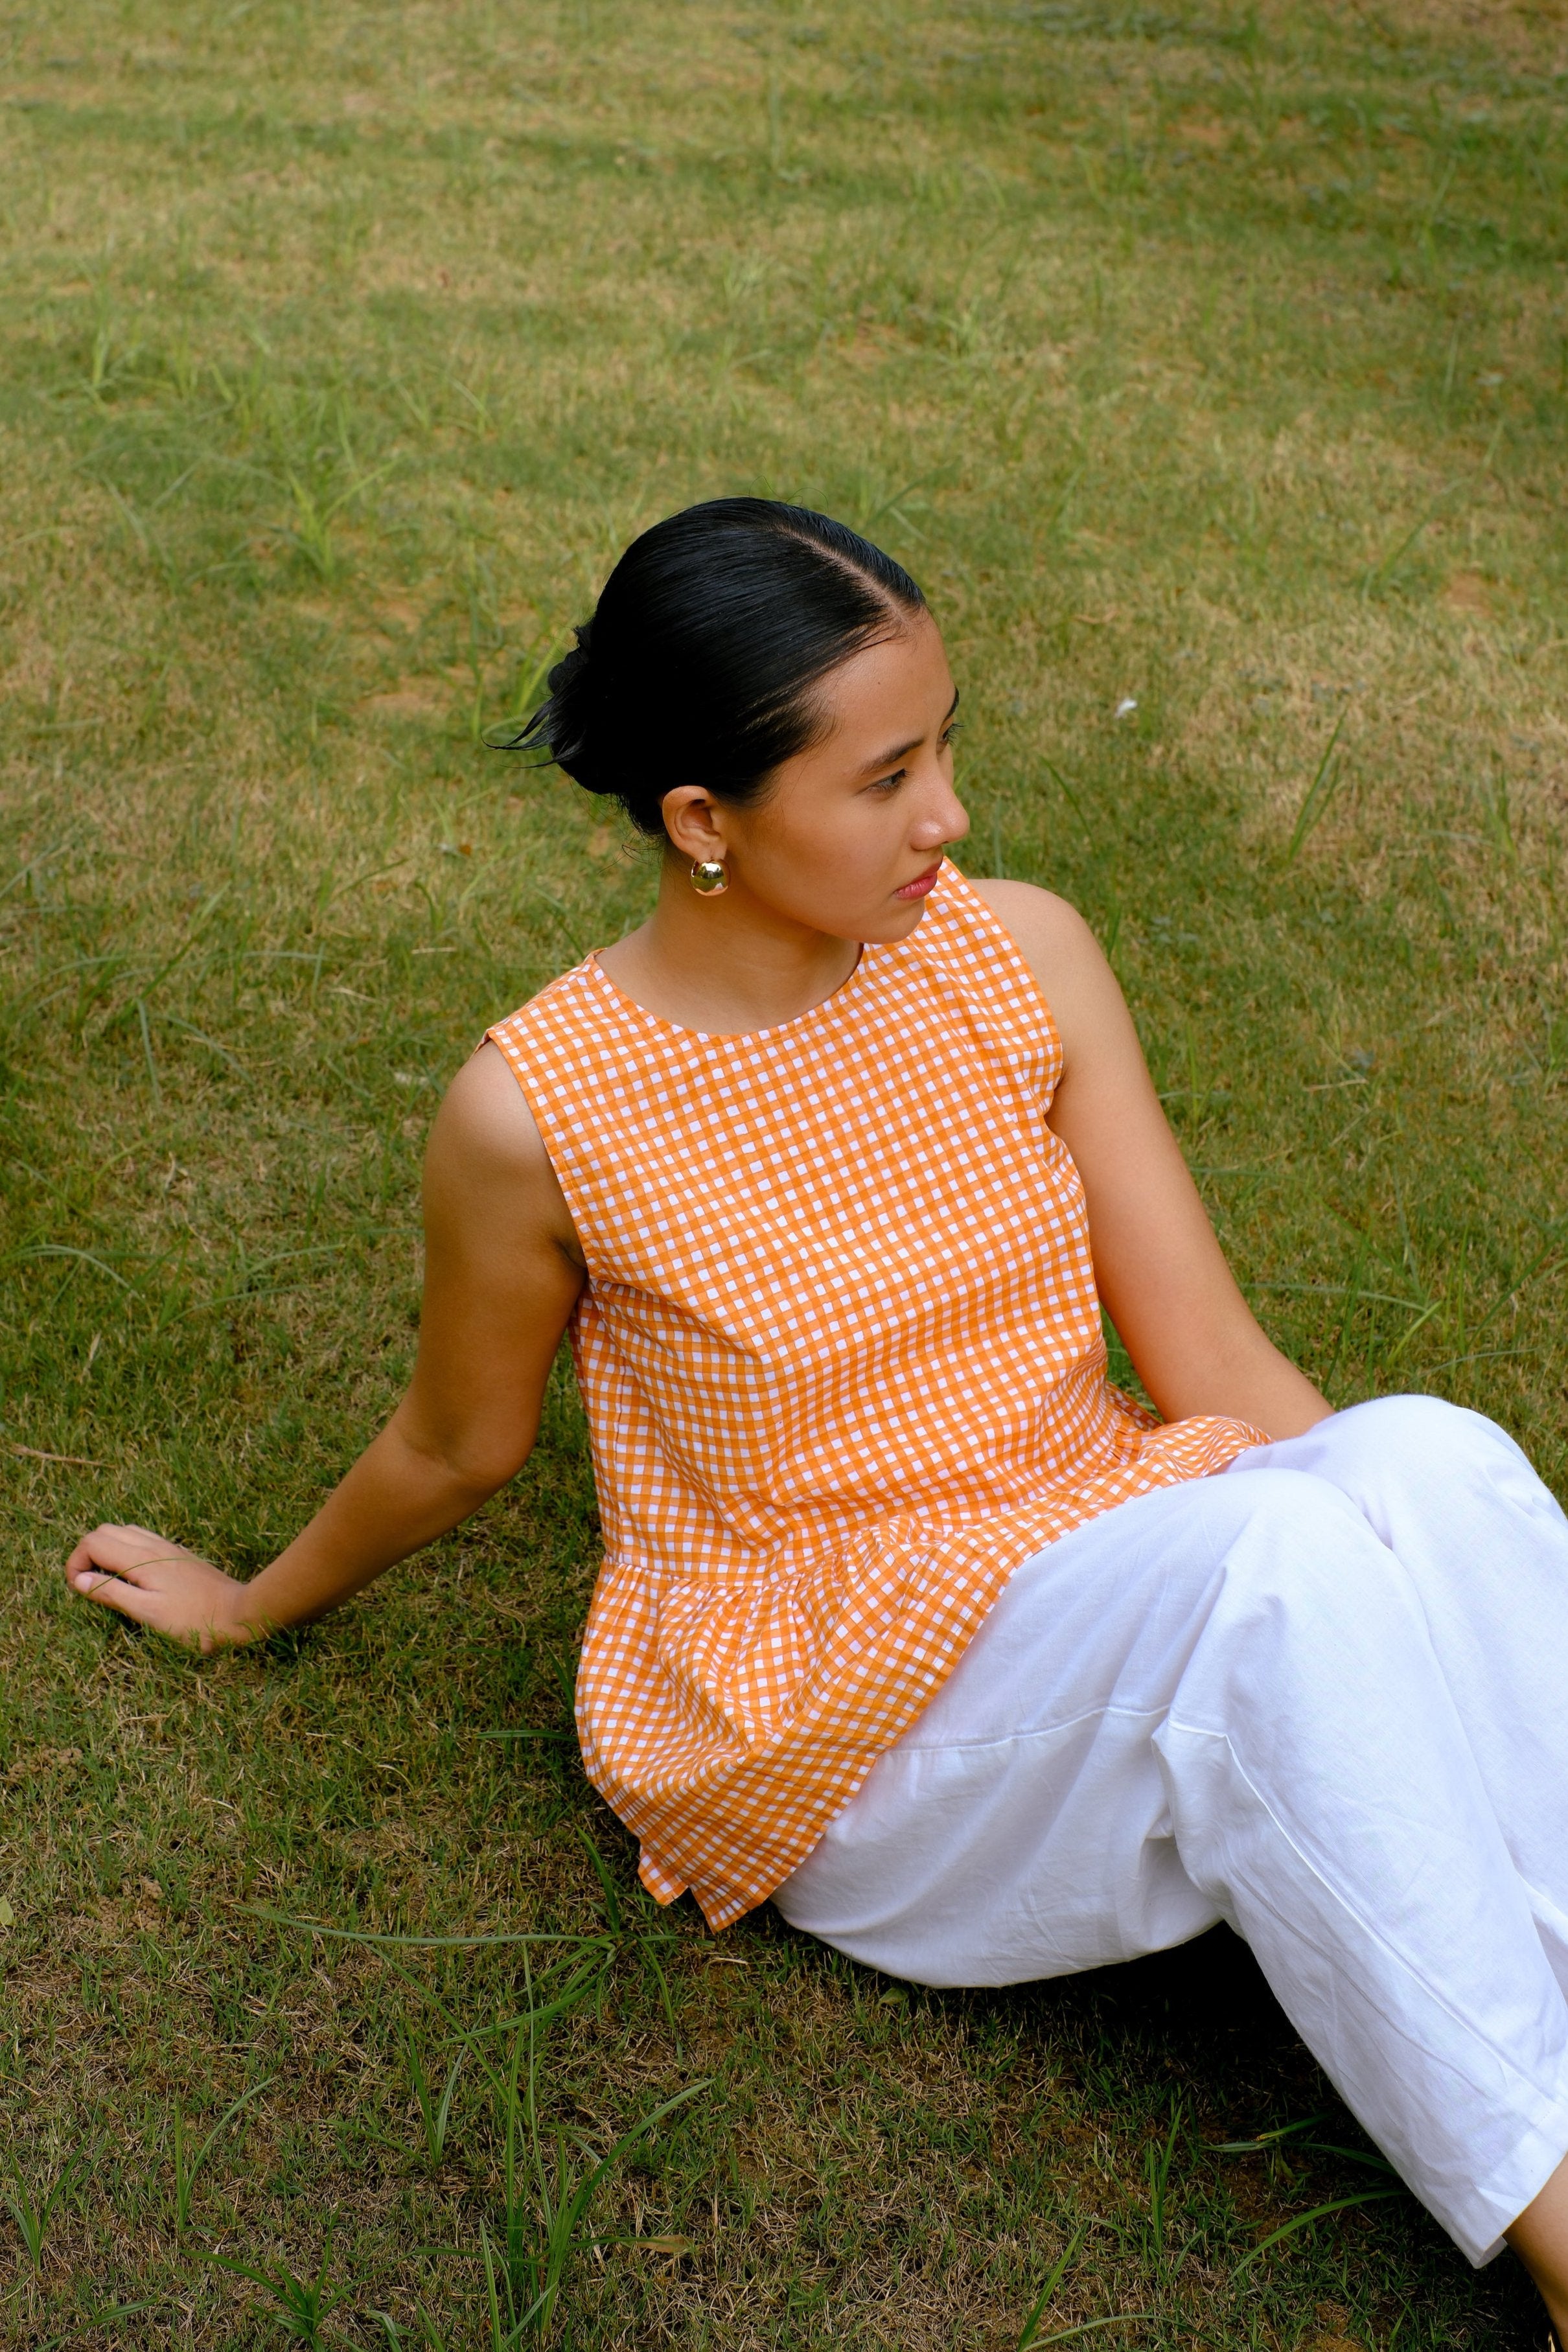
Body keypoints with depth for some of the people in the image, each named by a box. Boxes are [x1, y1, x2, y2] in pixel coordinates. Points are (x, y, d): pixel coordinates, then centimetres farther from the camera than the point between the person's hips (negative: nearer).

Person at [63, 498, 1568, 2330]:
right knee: (1276, 1554, -33)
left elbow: (1214, 1367, -4)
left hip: (1108, 1573, 4)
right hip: (832, 1718, -4)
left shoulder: (1020, 958, -5)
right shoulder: (537, 1112, -16)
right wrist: (255, 1607, 19)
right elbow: (455, 1449, 5)